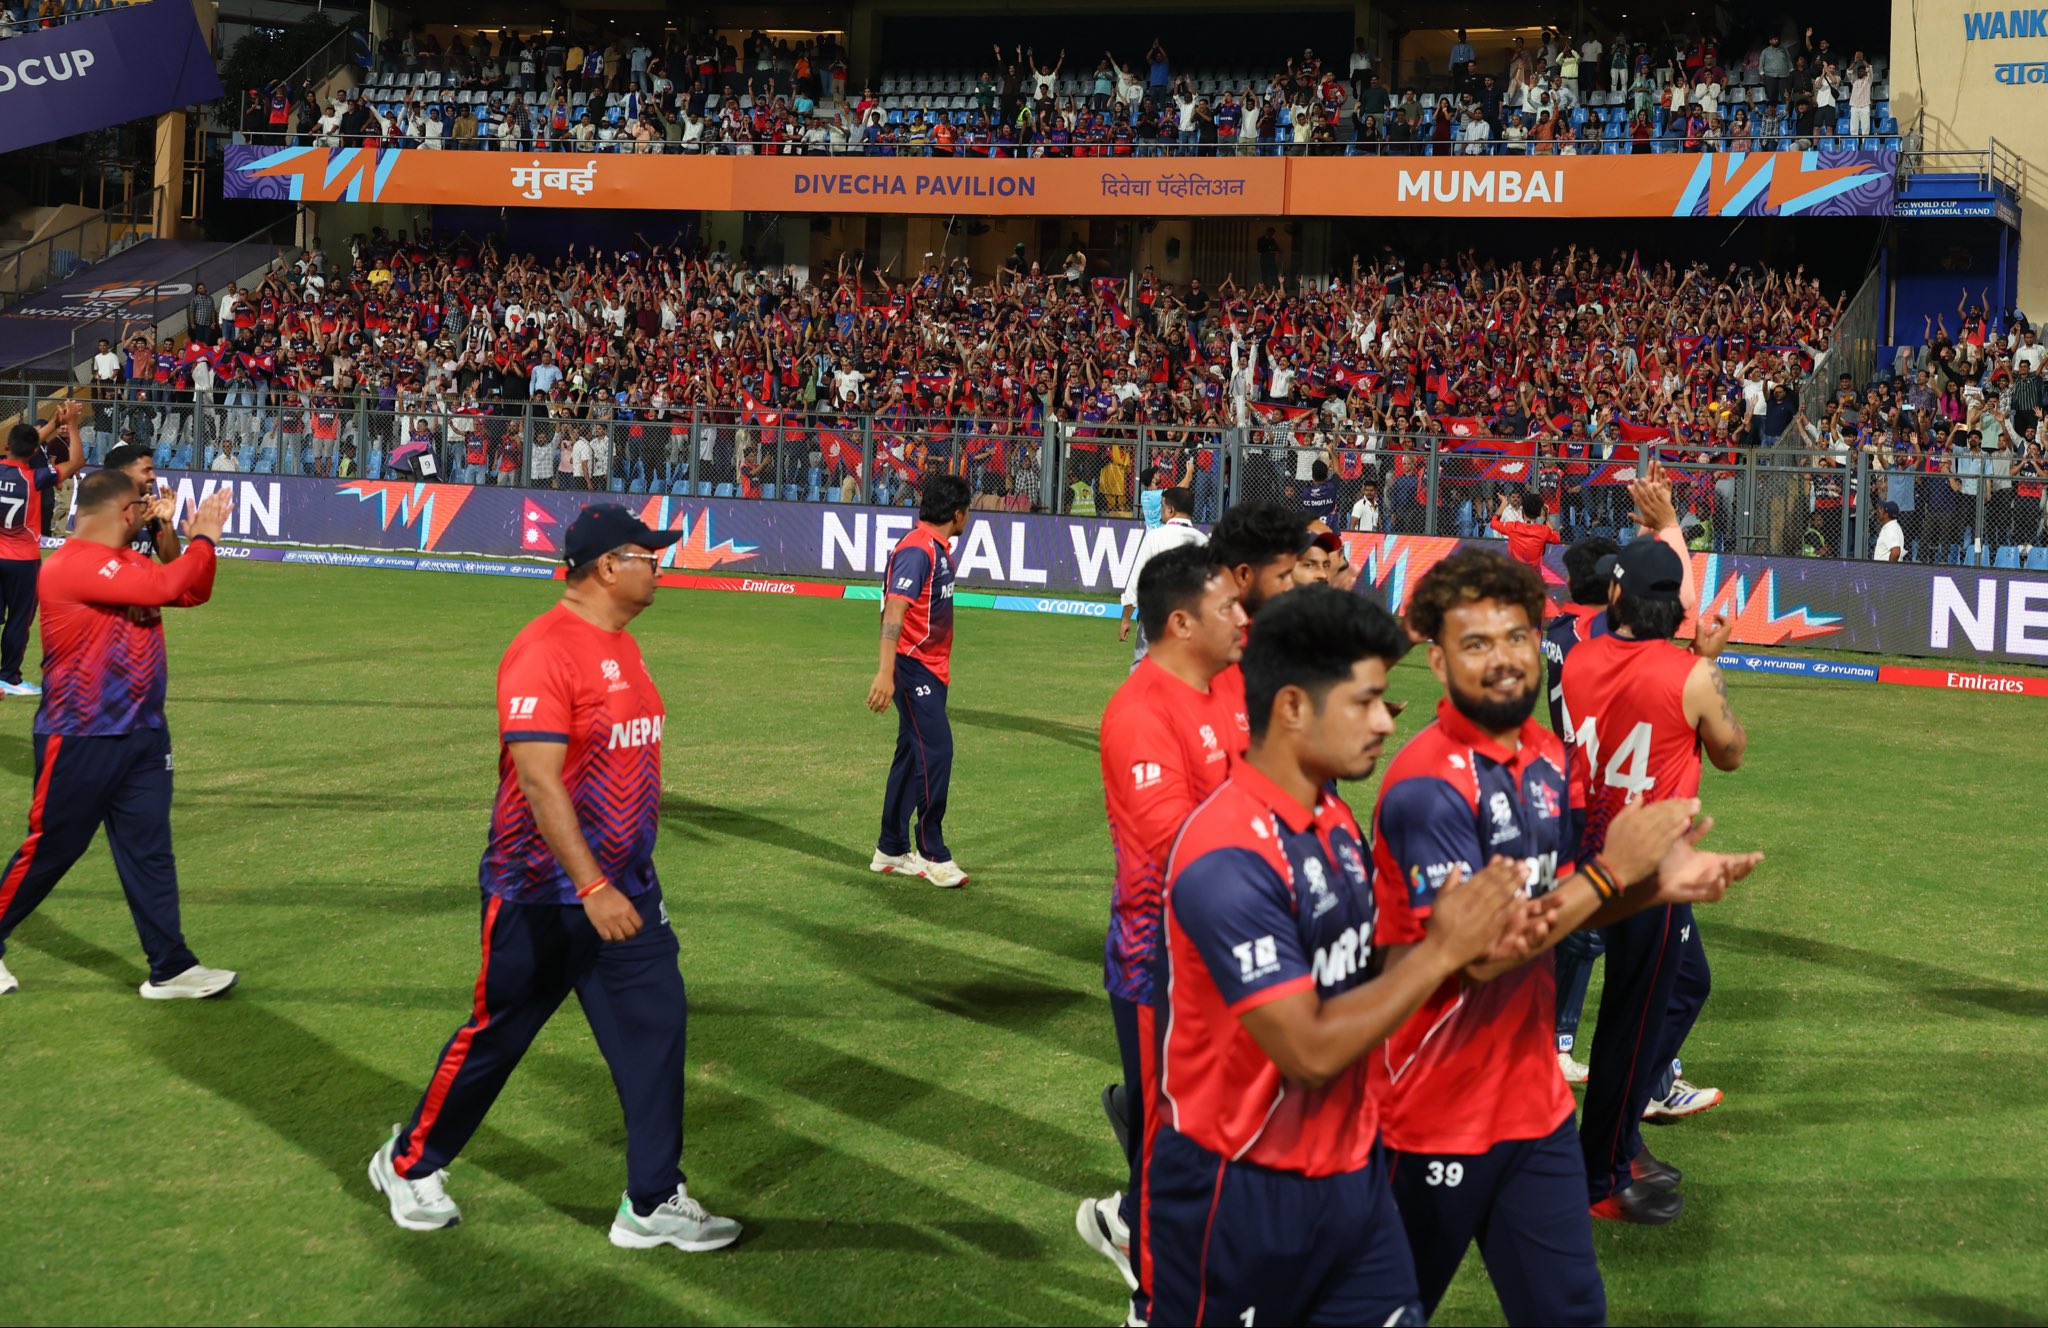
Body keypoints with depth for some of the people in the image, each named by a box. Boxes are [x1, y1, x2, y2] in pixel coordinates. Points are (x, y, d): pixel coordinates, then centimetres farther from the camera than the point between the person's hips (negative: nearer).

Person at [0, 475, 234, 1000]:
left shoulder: (129, 562, 10)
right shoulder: (71, 565, -20)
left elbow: (193, 592, 18)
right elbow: (163, 587, -30)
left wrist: (199, 540, 2)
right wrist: (204, 539, -15)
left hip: (143, 736, 8)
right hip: (79, 742, -8)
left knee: (149, 851, 5)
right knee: (48, 852, 5)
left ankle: (171, 967, 6)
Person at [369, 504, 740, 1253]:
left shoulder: (622, 645, 9)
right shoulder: (544, 651, -20)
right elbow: (538, 780, -26)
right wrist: (591, 889, -31)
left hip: (624, 890, 8)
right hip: (542, 895, -8)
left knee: (657, 1028, 2)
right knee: (496, 1036, 7)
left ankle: (654, 1205, 10)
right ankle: (409, 1165, 30)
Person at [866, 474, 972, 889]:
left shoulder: (937, 550, 14)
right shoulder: (916, 550, -17)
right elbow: (894, 610, -26)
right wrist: (886, 673, -33)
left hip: (930, 669, 10)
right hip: (913, 667, -10)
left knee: (912, 755, 13)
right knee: (935, 751, -11)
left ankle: (892, 849, 20)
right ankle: (932, 853, -5)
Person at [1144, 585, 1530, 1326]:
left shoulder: (1336, 820, 4)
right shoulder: (1230, 860, -25)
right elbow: (1310, 1051, -26)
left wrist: (1464, 947, -7)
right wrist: (1440, 953, -19)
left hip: (1351, 1171, 8)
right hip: (1240, 1191, -7)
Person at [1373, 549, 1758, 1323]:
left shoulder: (1547, 756, 4)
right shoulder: (1427, 785, -22)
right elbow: (1474, 950, -26)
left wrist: (1655, 886, -4)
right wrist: (1612, 868, -22)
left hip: (1536, 1100, 7)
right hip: (1438, 1114, -7)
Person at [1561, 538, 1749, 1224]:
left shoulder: (1579, 660, -2)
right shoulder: (1692, 675, -16)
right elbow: (1730, 753, 1)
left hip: (1591, 849, 6)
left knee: (1685, 980, 24)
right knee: (1635, 1016, 5)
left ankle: (1625, 1107, 33)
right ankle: (1604, 1180, 15)